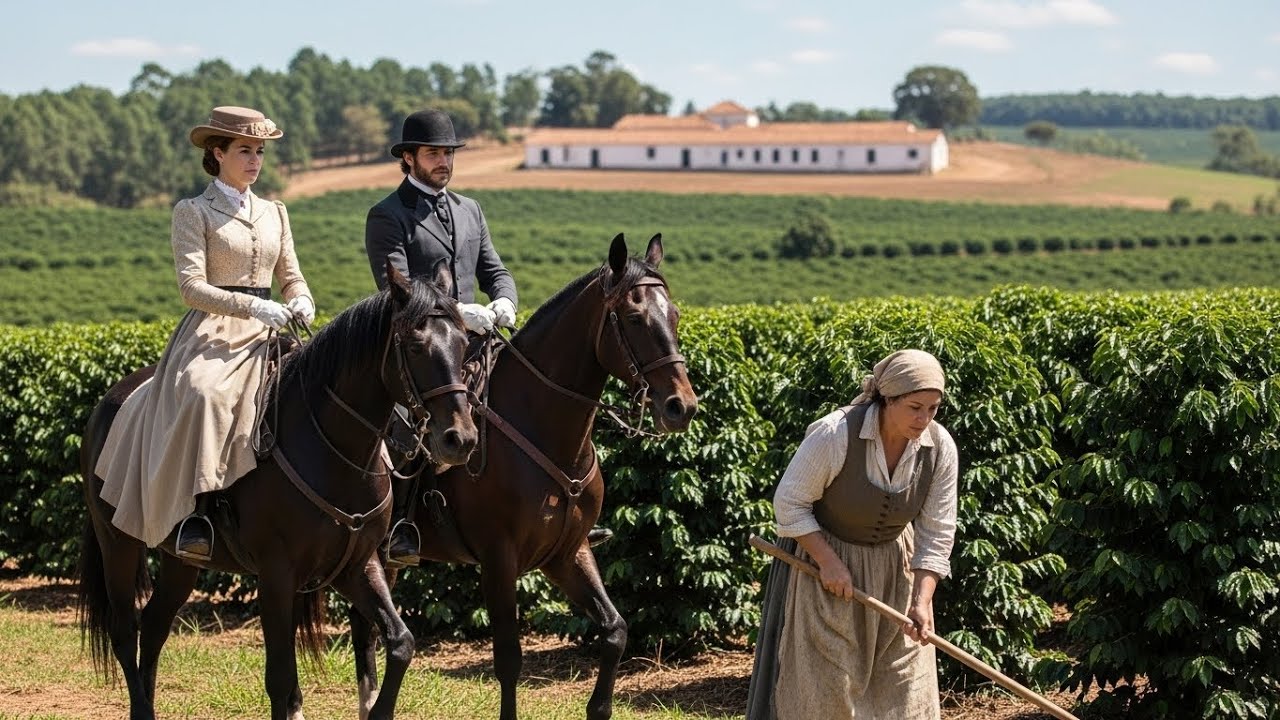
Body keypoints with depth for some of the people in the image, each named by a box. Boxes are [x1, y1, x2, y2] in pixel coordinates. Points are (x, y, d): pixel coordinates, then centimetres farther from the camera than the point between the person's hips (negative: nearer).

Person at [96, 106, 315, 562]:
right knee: (206, 396, -37)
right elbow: (192, 287, -8)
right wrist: (250, 306, -21)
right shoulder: (192, 213, 2)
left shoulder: (274, 213, 19)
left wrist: (301, 302, -4)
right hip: (211, 335, -5)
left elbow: (291, 277, 20)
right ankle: (197, 512, -38)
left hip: (265, 336, 5)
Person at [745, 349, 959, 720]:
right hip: (823, 556, -4)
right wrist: (829, 562, -22)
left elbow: (936, 535, -9)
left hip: (894, 567, 4)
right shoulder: (835, 434, -27)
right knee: (824, 687, -1)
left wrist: (922, 601, -19)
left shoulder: (940, 448, -15)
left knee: (902, 689, 6)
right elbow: (789, 503, -17)